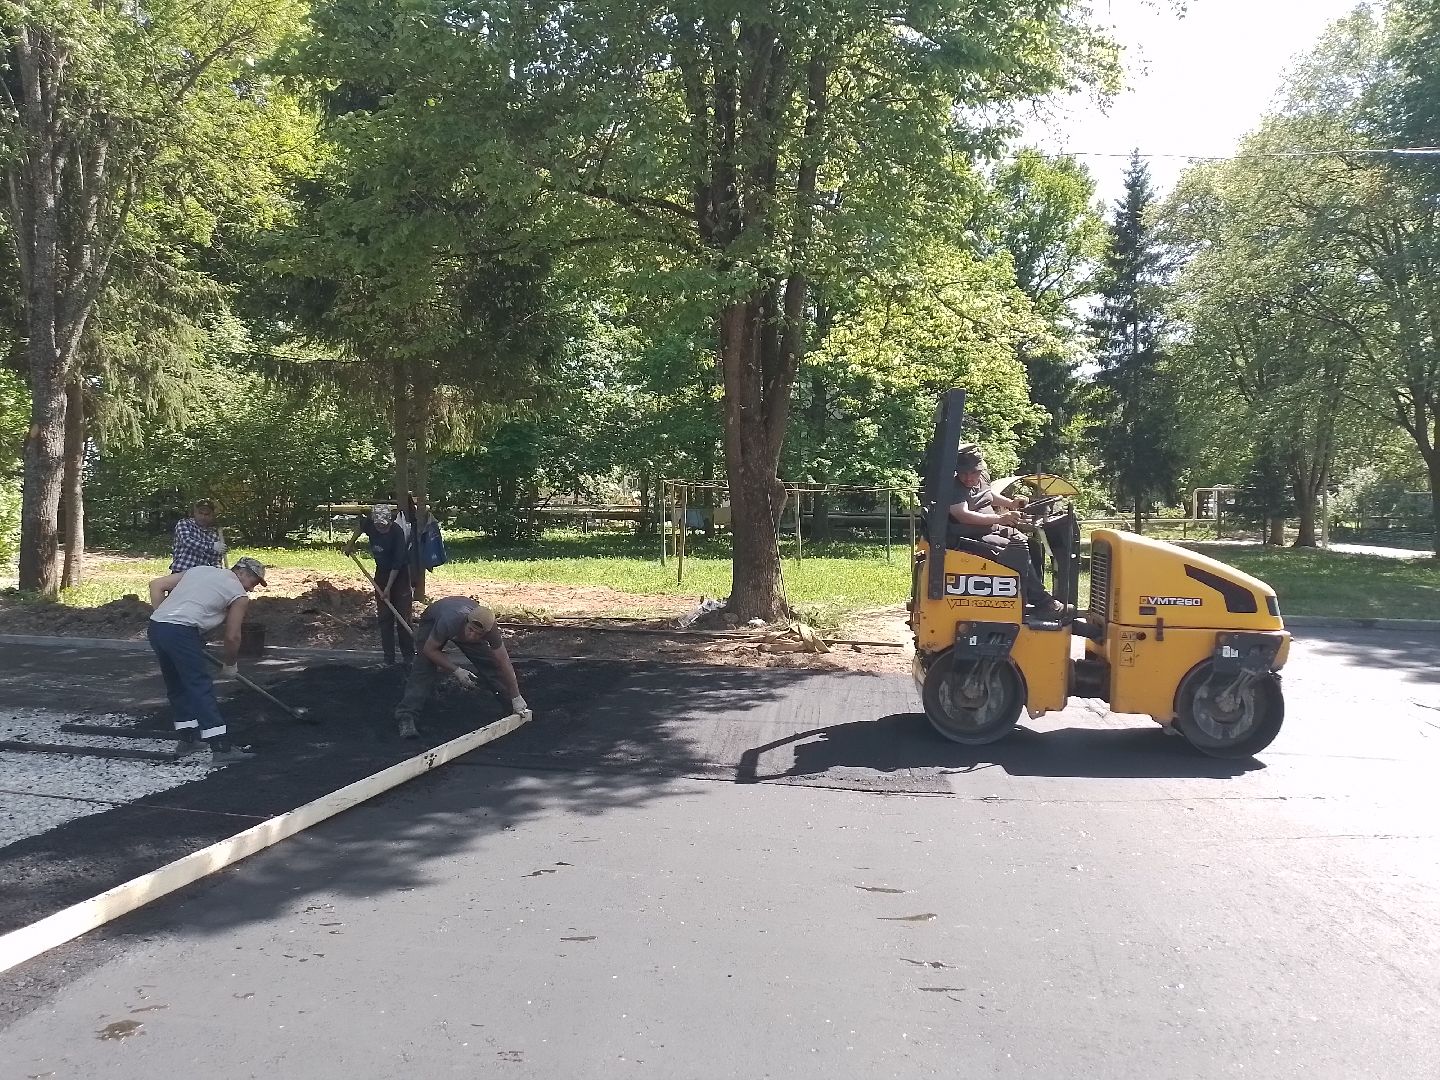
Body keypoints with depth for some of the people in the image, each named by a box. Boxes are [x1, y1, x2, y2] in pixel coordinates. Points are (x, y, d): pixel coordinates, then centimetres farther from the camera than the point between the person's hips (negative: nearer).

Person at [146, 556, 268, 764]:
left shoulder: (198, 570, 26)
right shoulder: (240, 595, 7)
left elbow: (156, 585, 20)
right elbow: (232, 636, 8)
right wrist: (229, 664, 23)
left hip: (155, 627, 7)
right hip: (181, 632, -7)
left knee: (177, 685, 21)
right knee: (202, 688, -6)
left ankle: (188, 737, 30)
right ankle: (221, 749, -9)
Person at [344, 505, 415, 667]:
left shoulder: (398, 533, -28)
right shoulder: (369, 524, -14)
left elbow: (397, 564, -25)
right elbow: (360, 525, 15)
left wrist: (388, 588, -23)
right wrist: (351, 543, 15)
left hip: (400, 573, -5)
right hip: (382, 572, 5)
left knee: (404, 616, -5)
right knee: (384, 617, 3)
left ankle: (408, 654, 3)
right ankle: (389, 657, 7)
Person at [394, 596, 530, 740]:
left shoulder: (490, 629, -36)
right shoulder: (449, 623, -46)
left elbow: (504, 663, -25)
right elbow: (429, 649, -29)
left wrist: (516, 698, -21)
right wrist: (457, 671, -33)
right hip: (432, 621, -3)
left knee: (491, 663, -4)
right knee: (424, 669, -21)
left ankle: (513, 706, 13)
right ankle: (406, 717, -20)